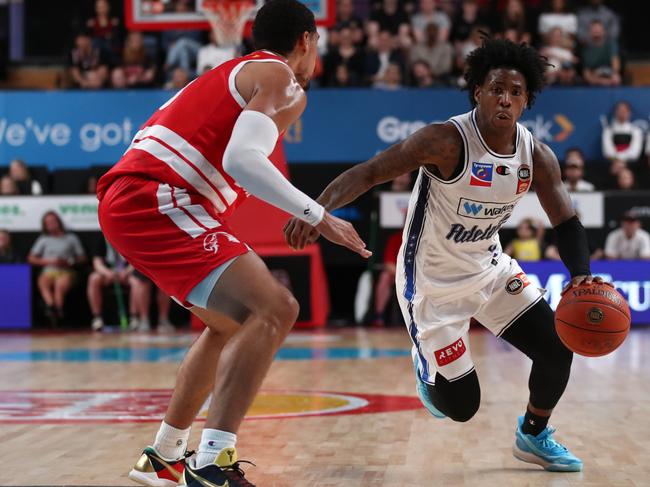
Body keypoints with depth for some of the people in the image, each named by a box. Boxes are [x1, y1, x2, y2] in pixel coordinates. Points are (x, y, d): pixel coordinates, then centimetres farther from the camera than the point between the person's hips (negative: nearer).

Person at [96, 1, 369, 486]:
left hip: (127, 200, 10)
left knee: (231, 325, 25)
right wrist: (319, 217, -16)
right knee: (274, 310, -18)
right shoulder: (281, 80, -1)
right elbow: (242, 159, -18)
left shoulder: (235, 72, 28)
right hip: (154, 200, -10)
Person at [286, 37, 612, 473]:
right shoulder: (447, 141, -27)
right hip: (433, 284, -5)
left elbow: (566, 222, -3)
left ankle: (534, 435, 23)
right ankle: (428, 366, 34)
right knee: (461, 406, -4)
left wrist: (581, 275, -23)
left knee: (557, 347, -6)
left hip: (490, 269, 5)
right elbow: (369, 173, -29)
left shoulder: (537, 157, -9)